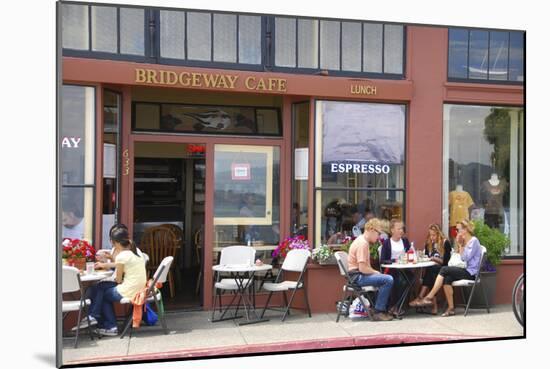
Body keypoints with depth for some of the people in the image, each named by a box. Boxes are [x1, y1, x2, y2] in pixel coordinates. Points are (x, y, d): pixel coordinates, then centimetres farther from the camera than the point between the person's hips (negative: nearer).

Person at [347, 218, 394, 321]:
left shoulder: (363, 241, 14)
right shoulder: (363, 243, -19)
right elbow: (362, 268, -24)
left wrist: (375, 272, 3)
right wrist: (375, 272, -9)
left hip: (359, 275, 11)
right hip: (358, 276, -11)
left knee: (388, 278, 16)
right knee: (388, 280, -21)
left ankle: (382, 308, 15)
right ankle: (378, 312, -10)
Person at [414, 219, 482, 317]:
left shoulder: (474, 241, -10)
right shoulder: (467, 241, 17)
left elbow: (465, 258, -17)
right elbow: (463, 258, 12)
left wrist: (461, 245, -12)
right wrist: (460, 244, 6)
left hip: (471, 273, -8)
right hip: (468, 271, 8)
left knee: (444, 270, -20)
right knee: (447, 278, -18)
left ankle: (429, 298, -19)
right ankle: (451, 308, -18)